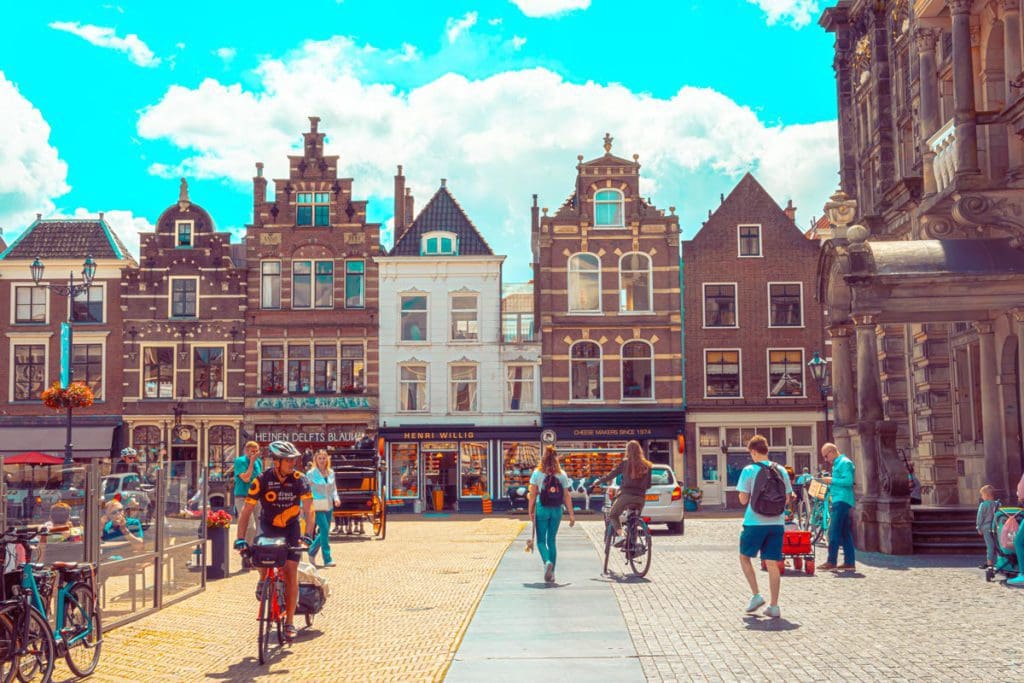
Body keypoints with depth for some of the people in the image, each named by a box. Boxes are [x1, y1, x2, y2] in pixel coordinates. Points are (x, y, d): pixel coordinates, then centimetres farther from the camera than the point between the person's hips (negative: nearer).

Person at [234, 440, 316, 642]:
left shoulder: (299, 480, -16)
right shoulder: (262, 480, -19)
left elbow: (308, 508, -20)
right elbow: (247, 510, -18)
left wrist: (308, 534, -32)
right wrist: (240, 538, -26)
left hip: (290, 529, 0)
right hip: (268, 528, 0)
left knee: (291, 573, -9)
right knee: (264, 569, -13)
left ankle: (290, 621, -2)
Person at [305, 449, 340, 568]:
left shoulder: (331, 473, 10)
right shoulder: (311, 474, -5)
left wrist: (336, 498, -1)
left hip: (329, 506, 6)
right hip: (317, 506, -6)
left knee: (324, 531, 11)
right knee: (325, 530, -14)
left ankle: (312, 551, 33)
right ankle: (327, 560, -11)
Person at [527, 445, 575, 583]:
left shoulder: (537, 473, -4)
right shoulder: (562, 474, 2)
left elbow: (532, 494, -5)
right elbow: (566, 496, 2)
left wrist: (530, 511, 1)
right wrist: (571, 514, 6)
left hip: (542, 509, -3)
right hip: (557, 510, 3)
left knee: (541, 540, 6)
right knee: (551, 540, 12)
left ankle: (547, 561, -22)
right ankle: (551, 573, 11)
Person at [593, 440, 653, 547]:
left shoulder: (625, 463, -1)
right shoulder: (646, 465, 6)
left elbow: (611, 475, 5)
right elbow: (648, 484, 10)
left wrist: (598, 482, 19)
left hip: (626, 495, -3)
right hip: (640, 497, 3)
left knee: (612, 514, 13)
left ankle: (620, 535, -12)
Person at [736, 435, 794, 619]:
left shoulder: (749, 470, -8)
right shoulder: (781, 470, 4)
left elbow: (743, 499, -7)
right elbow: (788, 499, 8)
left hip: (755, 522, -3)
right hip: (777, 523, 3)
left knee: (745, 557, 16)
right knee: (773, 563, 7)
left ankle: (756, 595, 7)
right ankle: (774, 606, 6)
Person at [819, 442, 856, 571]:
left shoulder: (845, 462, -10)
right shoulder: (837, 464, 20)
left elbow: (848, 481, -21)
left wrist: (832, 480, -14)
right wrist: (829, 483, 13)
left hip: (842, 501, -10)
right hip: (840, 501, 10)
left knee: (833, 532, -11)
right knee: (845, 533, 10)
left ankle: (831, 562, -11)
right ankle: (850, 562, 12)